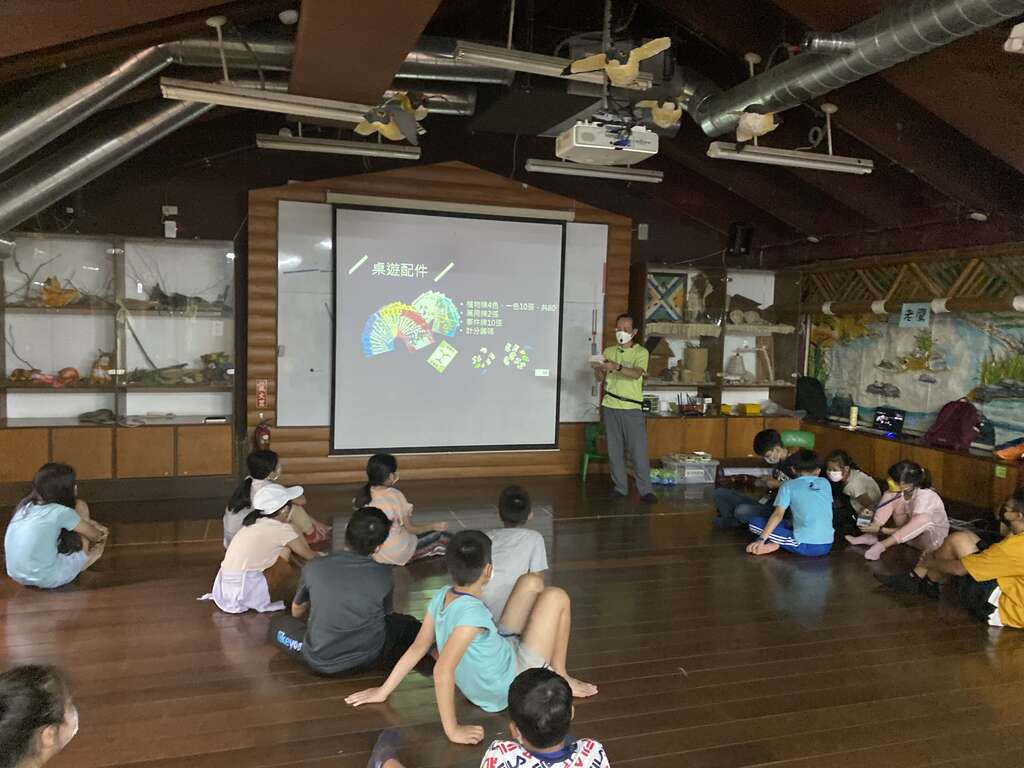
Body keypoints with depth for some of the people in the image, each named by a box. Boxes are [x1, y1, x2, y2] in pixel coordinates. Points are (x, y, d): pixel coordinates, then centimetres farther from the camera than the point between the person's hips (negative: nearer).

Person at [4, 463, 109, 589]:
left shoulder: (27, 505, 5)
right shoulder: (61, 512, -13)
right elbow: (96, 536, 4)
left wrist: (91, 524, 21)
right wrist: (100, 535, 25)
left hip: (17, 576, 7)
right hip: (47, 579, -7)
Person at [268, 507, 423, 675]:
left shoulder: (314, 567, -9)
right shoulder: (383, 575, -11)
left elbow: (296, 611, 10)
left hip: (320, 662, 0)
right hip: (368, 660, 0)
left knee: (278, 624, 23)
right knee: (407, 624, 25)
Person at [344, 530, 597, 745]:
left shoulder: (442, 597, -13)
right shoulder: (472, 613, -37)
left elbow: (417, 649, -7)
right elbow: (442, 672, -41)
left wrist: (382, 692, 4)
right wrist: (453, 730, -34)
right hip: (509, 688, -7)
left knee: (532, 582, 8)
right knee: (556, 597, -9)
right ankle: (560, 678, 11)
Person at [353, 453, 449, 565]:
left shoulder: (363, 494, -4)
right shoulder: (395, 496, -20)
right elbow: (411, 528, -12)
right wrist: (434, 526, 3)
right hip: (397, 554, -7)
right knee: (440, 536, 8)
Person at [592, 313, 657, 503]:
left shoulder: (641, 352, -1)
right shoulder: (609, 351, 11)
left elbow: (636, 374, -19)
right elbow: (600, 378, 10)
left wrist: (617, 367, -36)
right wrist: (598, 370, -13)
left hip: (632, 408, -3)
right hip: (610, 407, 4)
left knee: (638, 450, -4)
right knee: (614, 450, 6)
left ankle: (645, 490, 3)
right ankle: (620, 487, 16)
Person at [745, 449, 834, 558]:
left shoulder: (788, 486, 3)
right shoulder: (825, 483, 15)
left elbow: (778, 515, -6)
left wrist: (761, 539, -8)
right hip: (826, 546, 4)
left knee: (755, 523, 7)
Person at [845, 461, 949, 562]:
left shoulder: (924, 498, -35)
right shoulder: (902, 490, -17)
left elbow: (912, 529, -35)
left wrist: (881, 530, -31)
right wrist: (875, 525, -29)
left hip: (934, 536, -6)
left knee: (923, 519, -44)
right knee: (890, 495, -13)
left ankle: (881, 545, -27)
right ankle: (871, 536, -13)